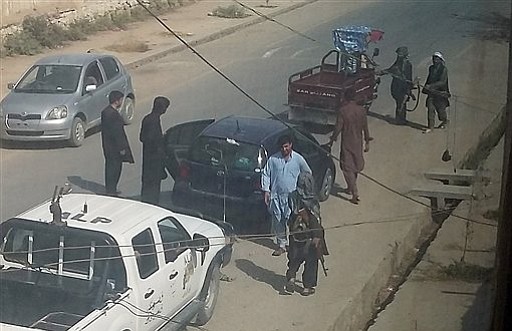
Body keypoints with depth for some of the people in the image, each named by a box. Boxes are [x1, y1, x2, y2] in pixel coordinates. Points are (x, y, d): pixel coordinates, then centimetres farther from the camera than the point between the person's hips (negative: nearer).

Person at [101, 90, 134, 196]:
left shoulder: (105, 111, 8)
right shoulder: (113, 114, -23)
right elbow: (116, 132, -23)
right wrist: (122, 148, -17)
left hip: (108, 146, 10)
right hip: (114, 147, -10)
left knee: (110, 167, 18)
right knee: (114, 167, 0)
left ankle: (110, 189, 28)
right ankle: (111, 191, 7)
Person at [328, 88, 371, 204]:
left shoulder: (343, 111, -18)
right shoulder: (361, 110, -5)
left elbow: (338, 128, -15)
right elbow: (365, 127, 2)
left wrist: (332, 140, -1)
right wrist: (367, 141, 12)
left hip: (347, 143, -5)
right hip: (358, 142, 5)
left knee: (348, 168, 0)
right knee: (356, 165, 22)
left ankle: (355, 194, -7)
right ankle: (351, 187, 38)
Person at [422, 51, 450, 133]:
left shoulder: (444, 69, -13)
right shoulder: (431, 68, 6)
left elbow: (442, 82, -22)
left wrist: (430, 86, -29)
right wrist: (425, 86, 13)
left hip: (440, 92, -4)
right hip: (431, 91, 4)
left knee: (441, 109, 8)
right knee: (430, 109, -5)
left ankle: (445, 121, 37)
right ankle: (430, 127, -2)